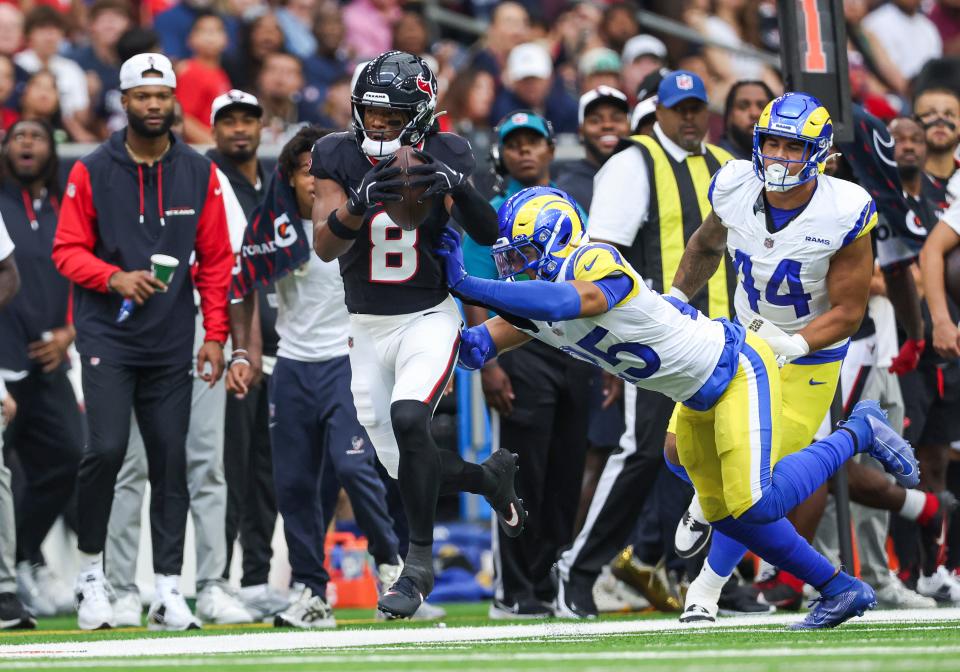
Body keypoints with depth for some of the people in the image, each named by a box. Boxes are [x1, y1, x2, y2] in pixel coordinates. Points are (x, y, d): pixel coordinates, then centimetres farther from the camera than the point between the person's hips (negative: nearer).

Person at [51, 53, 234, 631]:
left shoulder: (200, 174, 5)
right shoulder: (92, 172, 0)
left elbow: (216, 260, 8)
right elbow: (68, 250, 0)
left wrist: (215, 335, 1)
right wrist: (114, 278, -18)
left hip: (171, 344, 2)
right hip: (107, 338, -2)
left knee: (171, 458, 1)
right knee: (107, 448, -14)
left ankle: (168, 589, 5)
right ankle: (91, 569, 5)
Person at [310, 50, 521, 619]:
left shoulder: (444, 156, -9)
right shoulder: (339, 158, -9)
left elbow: (489, 236, -12)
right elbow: (325, 246, -20)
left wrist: (458, 189, -31)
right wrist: (360, 203, -40)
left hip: (429, 318, -3)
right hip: (368, 329, 3)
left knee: (408, 419, -29)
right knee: (405, 469, 6)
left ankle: (420, 563, -15)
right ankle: (491, 477, 39)